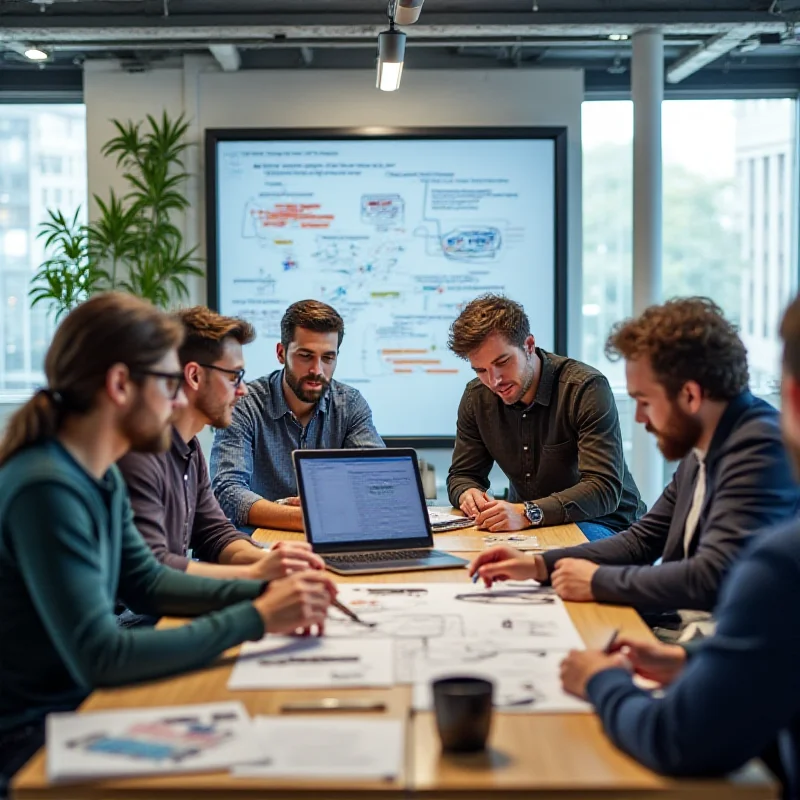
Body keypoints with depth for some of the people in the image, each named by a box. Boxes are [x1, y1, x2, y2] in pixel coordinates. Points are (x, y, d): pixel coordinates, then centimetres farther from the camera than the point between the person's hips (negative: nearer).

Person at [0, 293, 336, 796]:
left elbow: (146, 583, 14)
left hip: (76, 704, 9)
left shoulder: (100, 476, 4)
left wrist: (259, 593, -1)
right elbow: (99, 657, -29)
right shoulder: (46, 490, -26)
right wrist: (255, 620, -24)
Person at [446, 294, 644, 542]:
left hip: (599, 523, -5)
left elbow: (605, 489, -29)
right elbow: (462, 475, 7)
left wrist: (528, 512, -43)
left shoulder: (587, 388, -21)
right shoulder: (476, 397, -2)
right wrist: (468, 494, -20)